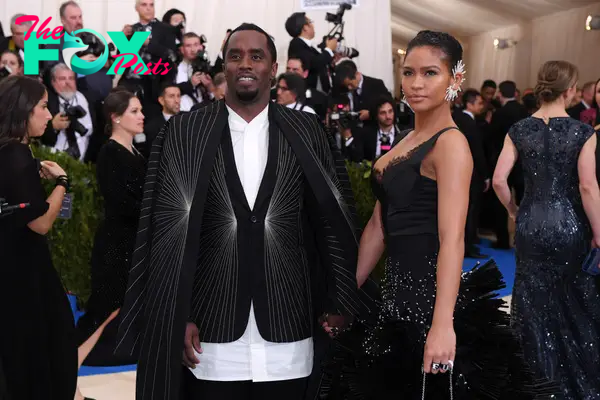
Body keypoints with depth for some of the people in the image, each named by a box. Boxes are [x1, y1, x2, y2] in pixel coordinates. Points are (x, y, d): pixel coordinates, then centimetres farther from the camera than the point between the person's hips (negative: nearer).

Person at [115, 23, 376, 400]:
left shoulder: (306, 131, 4)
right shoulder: (184, 132, 2)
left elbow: (334, 220, 6)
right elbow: (167, 229, 0)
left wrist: (339, 304, 3)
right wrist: (176, 317, -4)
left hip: (288, 335, 1)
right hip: (212, 332, 0)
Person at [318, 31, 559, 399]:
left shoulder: (451, 143, -14)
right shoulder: (407, 141, 12)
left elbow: (452, 239, -25)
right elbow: (379, 226, 13)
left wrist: (442, 324, -34)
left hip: (429, 294, -8)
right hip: (398, 292, 8)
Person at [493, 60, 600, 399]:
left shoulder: (520, 130, -3)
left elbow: (499, 180, -7)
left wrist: (514, 211, 10)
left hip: (532, 226, 3)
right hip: (570, 226, -2)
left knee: (535, 305, 16)